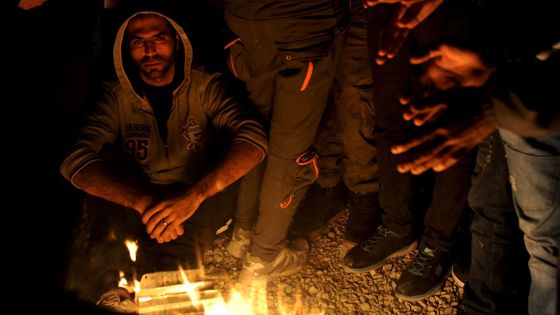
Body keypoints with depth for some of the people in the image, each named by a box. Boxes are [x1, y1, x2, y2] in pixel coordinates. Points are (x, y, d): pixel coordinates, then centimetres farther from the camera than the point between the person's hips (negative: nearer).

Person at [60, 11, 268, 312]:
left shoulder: (205, 86, -7)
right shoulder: (116, 97, -4)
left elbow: (254, 138, -23)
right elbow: (75, 160, -19)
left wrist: (194, 195, -38)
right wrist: (142, 202, -37)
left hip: (201, 201, -2)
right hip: (136, 200, 2)